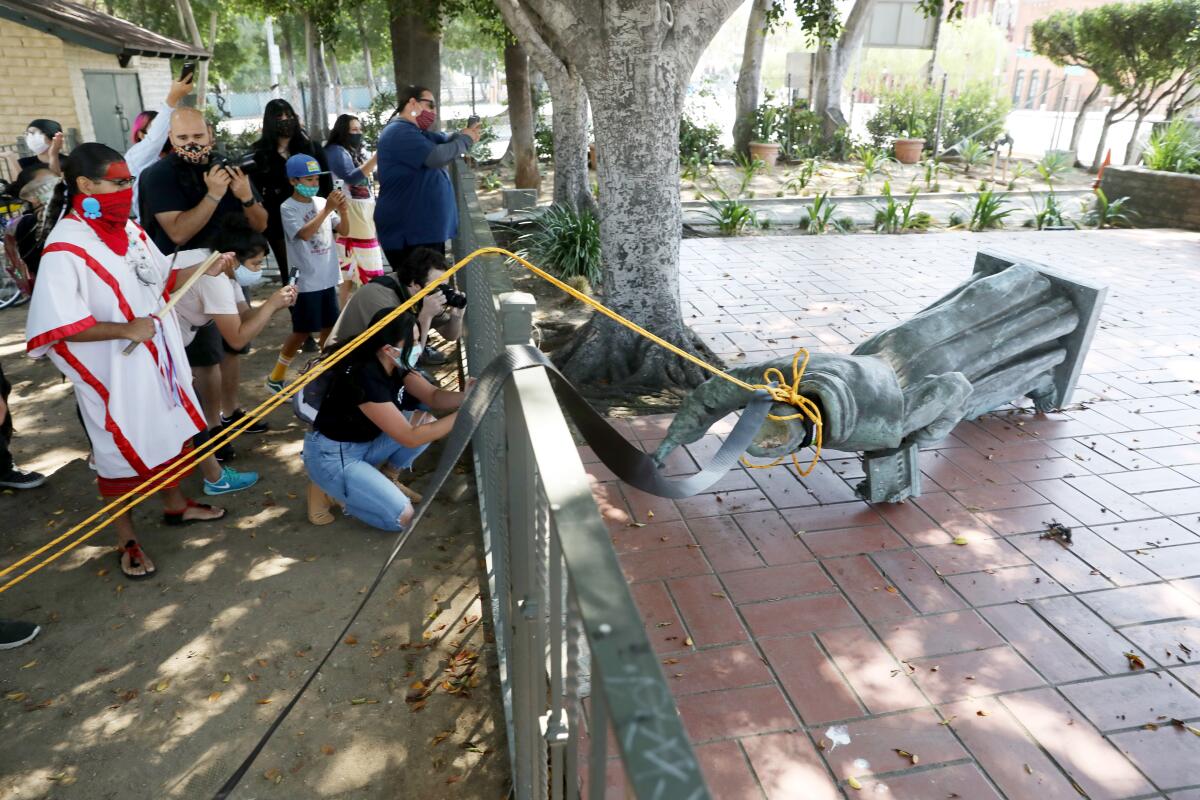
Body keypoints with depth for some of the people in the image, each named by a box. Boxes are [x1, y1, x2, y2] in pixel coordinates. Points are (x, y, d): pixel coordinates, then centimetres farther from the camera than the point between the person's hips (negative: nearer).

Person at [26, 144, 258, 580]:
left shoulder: (128, 229, 3)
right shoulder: (65, 248, -21)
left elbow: (164, 278, 15)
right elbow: (57, 326, -25)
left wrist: (206, 269, 2)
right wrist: (126, 329, -25)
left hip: (158, 356, 8)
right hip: (113, 371, -8)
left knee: (170, 429, 21)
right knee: (121, 449, 7)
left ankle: (175, 505, 43)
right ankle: (126, 540, 25)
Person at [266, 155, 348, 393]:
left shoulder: (322, 202, 4)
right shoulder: (288, 208, -10)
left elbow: (344, 231, 3)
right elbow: (304, 233, -24)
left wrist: (342, 209, -15)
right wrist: (328, 209, -25)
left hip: (328, 278, 5)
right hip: (306, 282, -5)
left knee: (329, 326, 13)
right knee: (302, 331, 1)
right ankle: (276, 377, 15)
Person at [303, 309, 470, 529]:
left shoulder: (395, 366, -6)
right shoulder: (365, 378, -32)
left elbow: (434, 396, -8)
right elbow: (410, 437, -31)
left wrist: (466, 397, -29)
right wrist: (463, 414, -32)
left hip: (365, 442, 9)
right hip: (330, 455, -8)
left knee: (426, 422, -7)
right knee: (401, 516, -13)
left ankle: (387, 479, 11)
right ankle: (327, 490, 3)